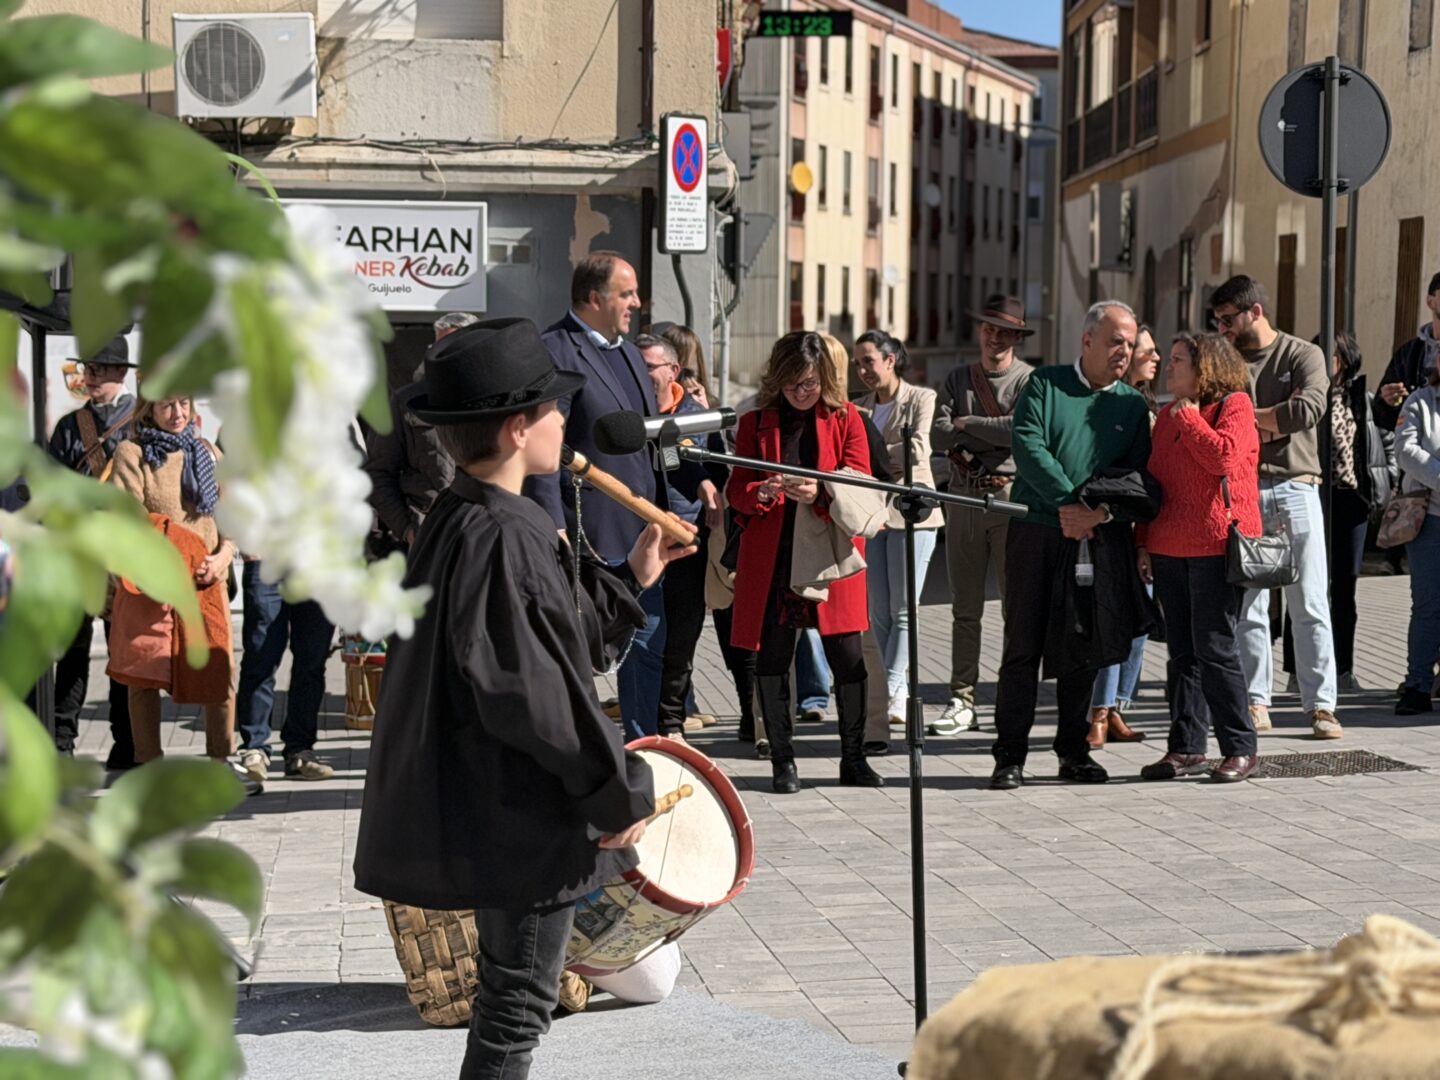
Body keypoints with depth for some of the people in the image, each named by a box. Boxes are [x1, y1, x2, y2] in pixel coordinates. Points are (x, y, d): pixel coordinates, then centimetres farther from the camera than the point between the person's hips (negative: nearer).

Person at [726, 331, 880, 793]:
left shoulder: (845, 418, 5)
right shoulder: (755, 423, 8)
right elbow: (736, 491, 6)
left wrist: (820, 494, -20)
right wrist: (762, 493, -16)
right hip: (770, 559, 1)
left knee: (847, 658, -2)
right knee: (772, 659, 1)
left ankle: (853, 758, 10)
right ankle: (782, 761, 9)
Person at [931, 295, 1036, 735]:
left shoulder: (1030, 380, 1)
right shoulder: (957, 379, 13)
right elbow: (939, 435, 0)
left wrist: (968, 425, -5)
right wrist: (996, 433, -10)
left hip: (1012, 497, -4)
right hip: (964, 498, 4)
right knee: (965, 608, 6)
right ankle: (962, 701, 9)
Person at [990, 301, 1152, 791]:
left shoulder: (1133, 405, 13)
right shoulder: (1045, 385, 4)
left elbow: (1138, 473, 5)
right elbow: (1028, 445, -9)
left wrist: (1102, 511, -14)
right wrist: (1068, 503, -18)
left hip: (1099, 538, 3)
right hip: (1036, 530, -2)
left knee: (1083, 646, 6)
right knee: (1024, 644, -2)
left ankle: (1073, 750, 17)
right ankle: (1010, 756, 2)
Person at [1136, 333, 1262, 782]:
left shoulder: (1235, 405, -4)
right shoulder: (1167, 415, 17)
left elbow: (1225, 457, -21)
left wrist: (1189, 417, -11)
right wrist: (1145, 543, 15)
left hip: (1217, 546, -7)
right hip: (1169, 549, 7)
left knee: (1215, 648, -7)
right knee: (1182, 652, 8)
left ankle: (1240, 748, 2)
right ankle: (1185, 748, 14)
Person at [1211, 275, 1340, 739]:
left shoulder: (1304, 356, 2)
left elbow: (1309, 410, -15)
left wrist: (1247, 414, -6)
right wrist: (1275, 419, -10)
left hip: (1294, 489, -3)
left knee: (1309, 606, -2)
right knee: (1247, 607, 3)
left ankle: (1320, 705, 2)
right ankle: (1256, 704, 8)